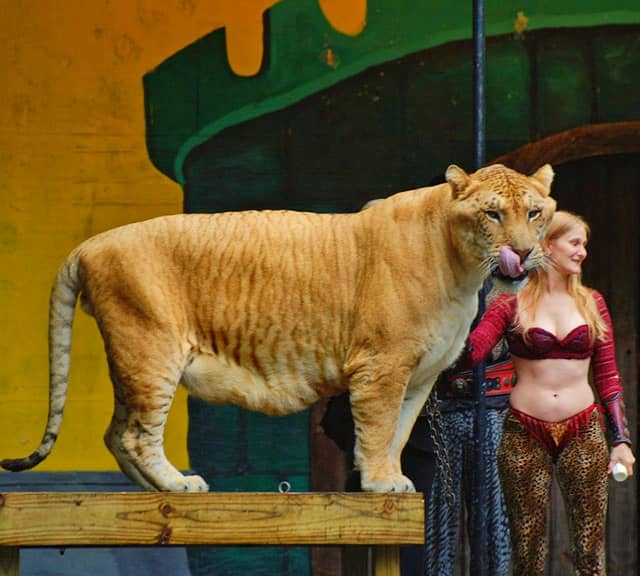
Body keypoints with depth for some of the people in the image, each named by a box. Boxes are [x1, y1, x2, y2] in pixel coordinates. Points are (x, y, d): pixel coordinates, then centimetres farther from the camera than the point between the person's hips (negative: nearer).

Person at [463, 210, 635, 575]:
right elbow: (470, 352, -10)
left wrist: (621, 440, 6)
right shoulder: (512, 304, 3)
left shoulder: (591, 302, 11)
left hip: (583, 432, 2)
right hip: (525, 433, -2)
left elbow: (607, 374, 12)